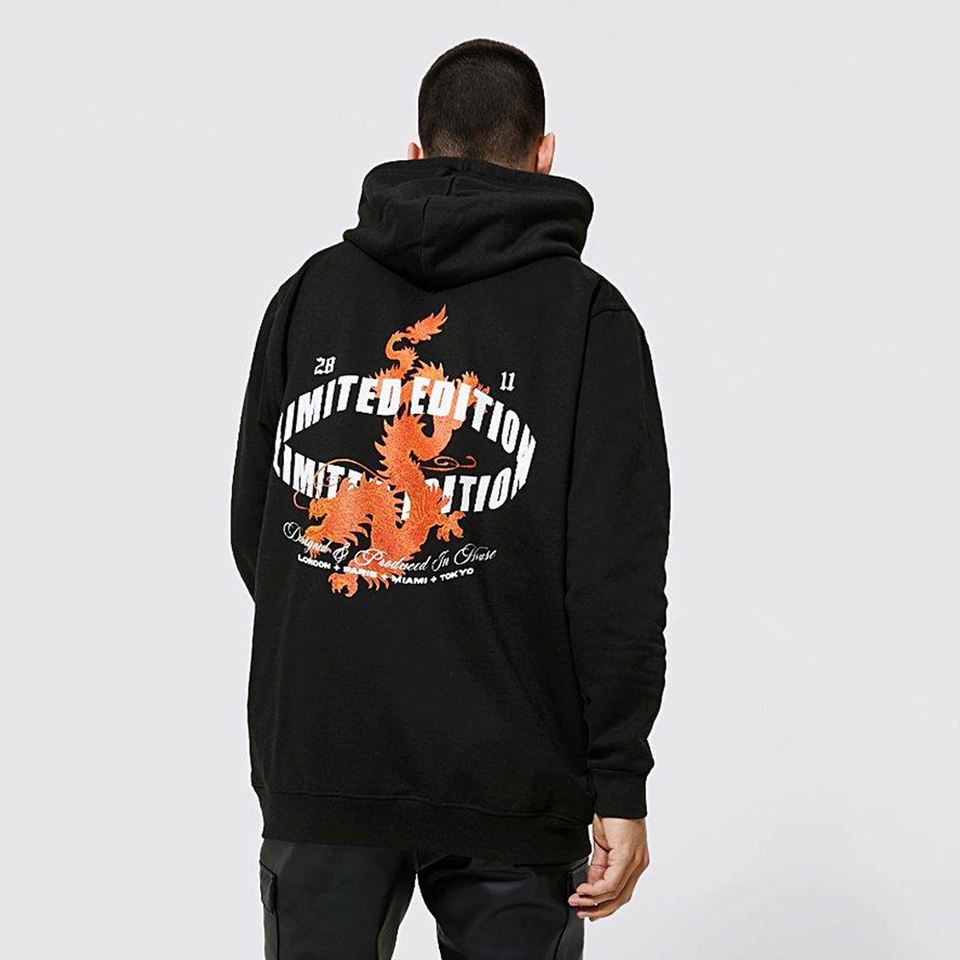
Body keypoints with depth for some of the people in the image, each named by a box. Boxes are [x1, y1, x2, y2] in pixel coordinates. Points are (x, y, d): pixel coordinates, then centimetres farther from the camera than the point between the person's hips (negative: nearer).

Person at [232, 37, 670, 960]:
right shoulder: (585, 313, -3)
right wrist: (621, 787, -6)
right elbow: (618, 576, -9)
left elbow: (252, 527, 10)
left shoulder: (311, 290, 7)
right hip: (507, 776, -3)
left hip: (315, 757, 3)